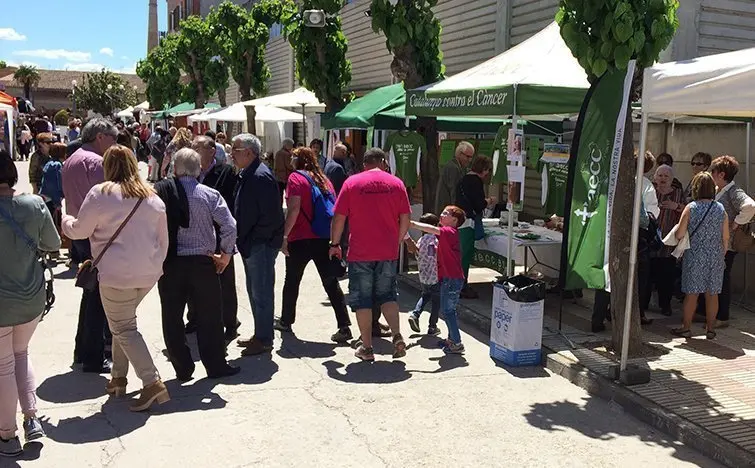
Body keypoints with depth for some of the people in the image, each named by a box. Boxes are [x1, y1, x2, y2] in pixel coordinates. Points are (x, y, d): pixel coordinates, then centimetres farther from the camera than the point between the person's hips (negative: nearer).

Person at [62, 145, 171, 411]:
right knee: (124, 322, 21)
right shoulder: (152, 197, 9)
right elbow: (163, 239, 14)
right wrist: (156, 264, 27)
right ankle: (119, 378, 26)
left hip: (117, 274, -6)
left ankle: (152, 382, -10)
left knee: (124, 328, 0)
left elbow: (80, 230, 0)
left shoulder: (101, 193, -8)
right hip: (148, 274, 6)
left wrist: (65, 220, 21)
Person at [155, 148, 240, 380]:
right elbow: (229, 226, -12)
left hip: (168, 263, 1)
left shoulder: (159, 192, -4)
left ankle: (182, 369, 17)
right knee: (209, 317, 10)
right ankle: (215, 366, 18)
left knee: (172, 317, 11)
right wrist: (226, 254, 1)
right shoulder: (209, 194, -6)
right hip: (201, 263, -1)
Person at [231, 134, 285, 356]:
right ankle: (260, 335, 31)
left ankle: (264, 340, 10)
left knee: (261, 293, -1)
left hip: (261, 246, -11)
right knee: (254, 292, 18)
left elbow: (271, 215, -24)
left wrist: (252, 241, -17)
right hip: (251, 245, 11)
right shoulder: (247, 175, 14)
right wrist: (243, 241, 13)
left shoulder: (261, 176, -19)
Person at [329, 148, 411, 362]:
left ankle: (366, 347, 10)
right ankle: (397, 336, 0)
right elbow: (405, 219, 2)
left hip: (360, 252, -2)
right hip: (389, 252, 2)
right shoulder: (396, 183, 2)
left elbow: (339, 217, -4)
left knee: (362, 300, 7)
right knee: (387, 295, 16)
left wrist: (335, 244, 8)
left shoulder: (352, 182, -2)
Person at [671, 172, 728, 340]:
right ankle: (710, 329, 16)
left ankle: (686, 327, 11)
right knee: (712, 293, 9)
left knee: (692, 293, 4)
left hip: (695, 257, -3)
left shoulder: (691, 208, -8)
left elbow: (679, 235, -10)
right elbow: (725, 238, 6)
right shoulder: (721, 209, 2)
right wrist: (721, 255, 17)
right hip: (715, 257, 3)